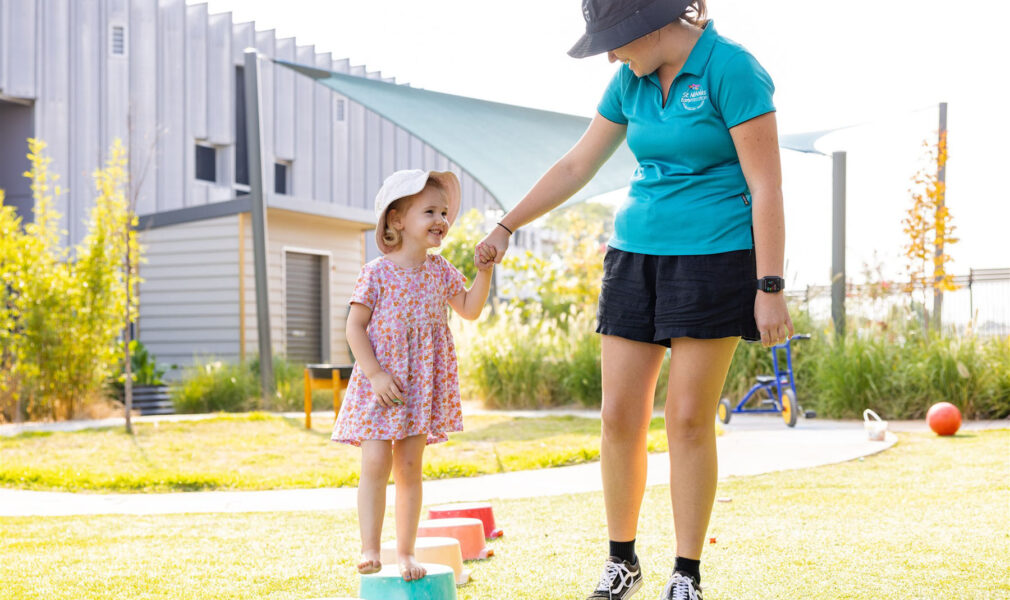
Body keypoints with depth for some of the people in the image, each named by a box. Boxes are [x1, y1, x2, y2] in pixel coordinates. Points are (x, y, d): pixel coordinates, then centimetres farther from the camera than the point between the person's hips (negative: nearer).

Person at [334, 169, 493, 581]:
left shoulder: (439, 271, 6)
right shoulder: (377, 273, -8)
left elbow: (469, 310, 13)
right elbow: (355, 327, -8)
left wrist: (484, 272, -1)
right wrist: (376, 374, -16)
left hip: (421, 385, 4)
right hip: (380, 384, -4)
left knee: (409, 468, 6)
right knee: (376, 463, -11)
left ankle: (405, 552, 11)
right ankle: (369, 550, -6)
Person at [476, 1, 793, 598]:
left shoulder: (732, 69, -13)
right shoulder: (633, 81, 8)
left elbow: (766, 186, -15)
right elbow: (576, 166, 17)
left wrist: (770, 288, -18)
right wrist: (506, 227, 18)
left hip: (715, 257, -6)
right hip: (638, 255, 6)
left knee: (689, 419, -5)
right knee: (620, 417, 2)